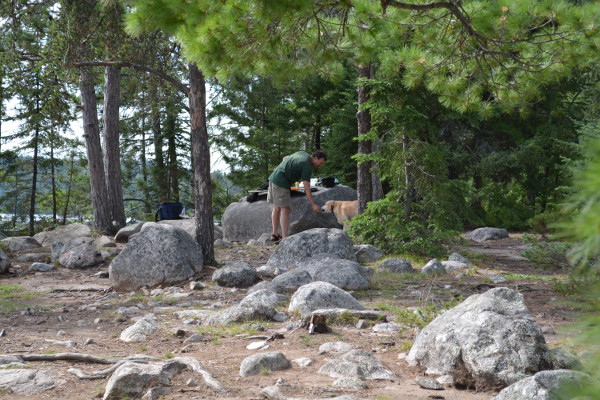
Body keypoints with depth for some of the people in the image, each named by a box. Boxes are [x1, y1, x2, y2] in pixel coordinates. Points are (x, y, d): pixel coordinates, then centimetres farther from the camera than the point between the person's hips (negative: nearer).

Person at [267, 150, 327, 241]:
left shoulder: (303, 154, 13)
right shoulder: (307, 166, -14)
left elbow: (285, 158, 25)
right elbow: (306, 188, -17)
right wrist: (313, 205, -15)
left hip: (273, 177, 10)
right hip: (281, 182, -10)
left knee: (277, 207, 14)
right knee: (285, 210, -10)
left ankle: (275, 235, 19)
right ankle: (285, 238, -15)